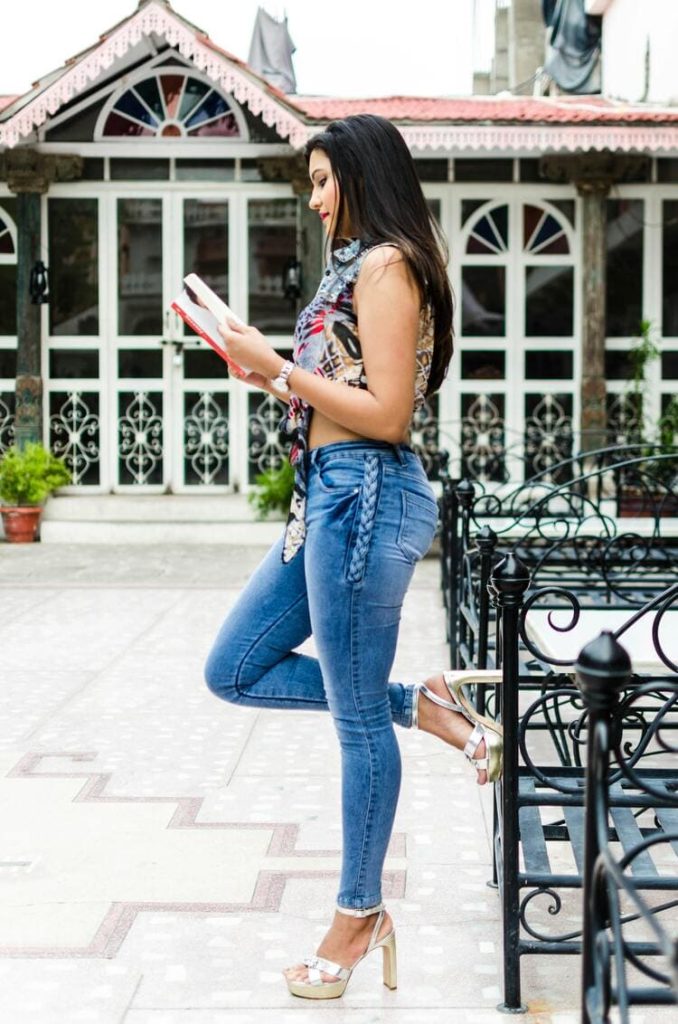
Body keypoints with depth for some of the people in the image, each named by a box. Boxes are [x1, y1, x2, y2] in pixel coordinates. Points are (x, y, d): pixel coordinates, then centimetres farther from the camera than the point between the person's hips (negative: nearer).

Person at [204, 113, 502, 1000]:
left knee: (358, 718, 1)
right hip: (332, 496, 10)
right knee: (234, 671, 14)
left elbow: (387, 416, -19)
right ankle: (424, 708, 14)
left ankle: (359, 916, 16)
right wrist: (277, 376, 10)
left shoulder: (385, 264, -12)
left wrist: (279, 369, -15)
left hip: (365, 497, -10)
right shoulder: (361, 265, 17)